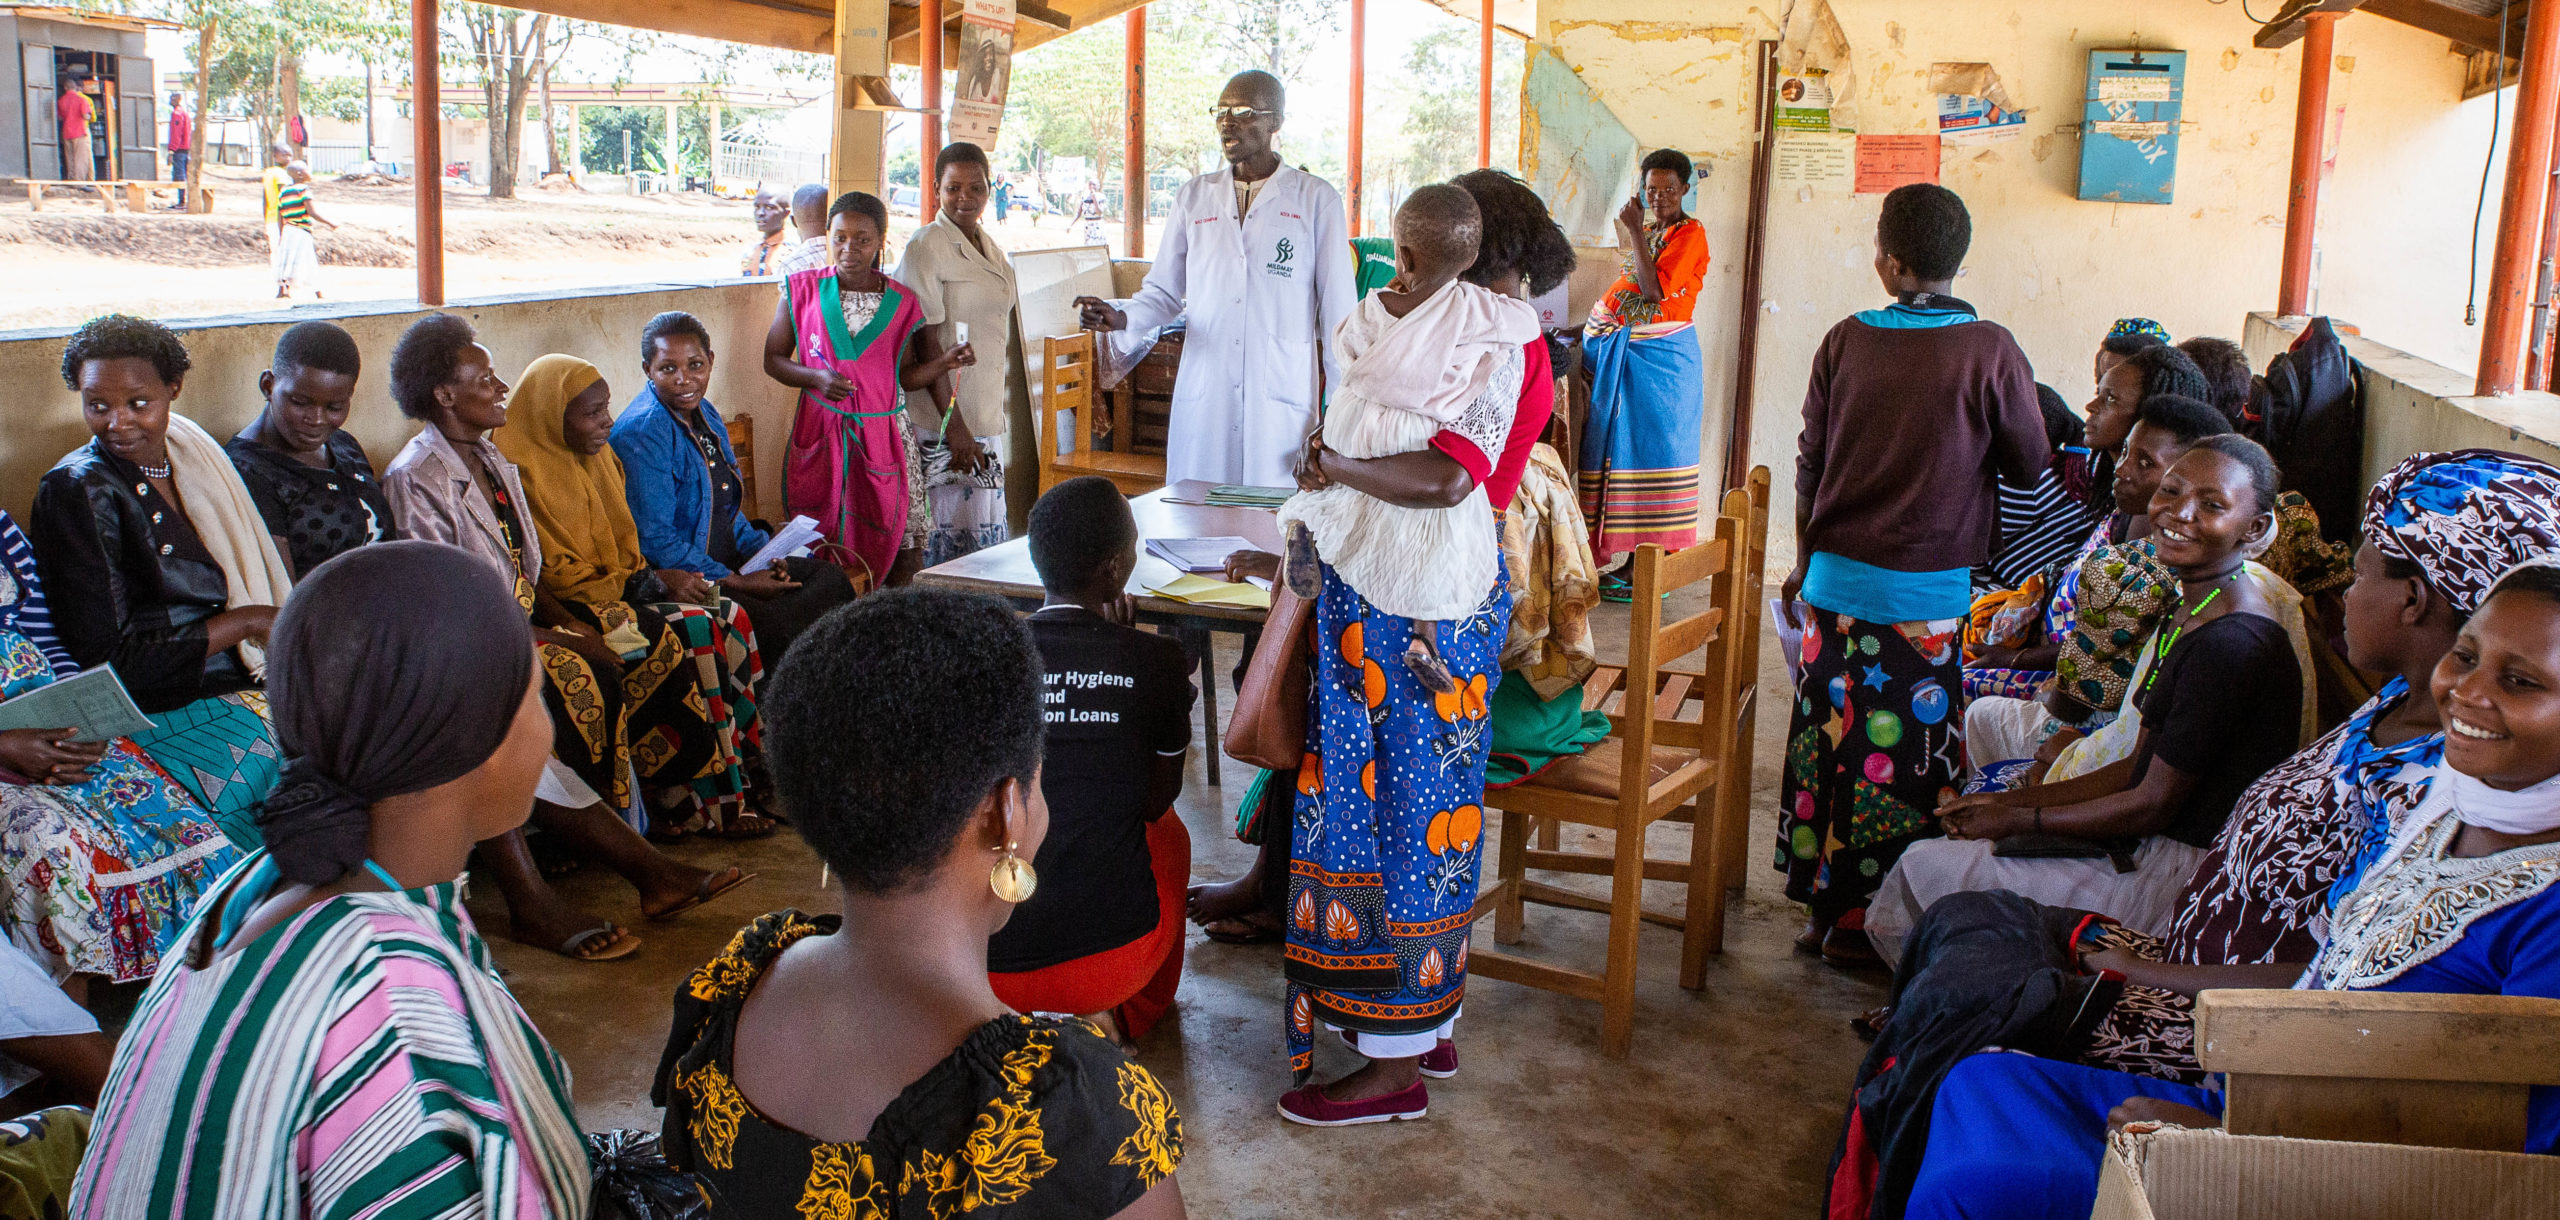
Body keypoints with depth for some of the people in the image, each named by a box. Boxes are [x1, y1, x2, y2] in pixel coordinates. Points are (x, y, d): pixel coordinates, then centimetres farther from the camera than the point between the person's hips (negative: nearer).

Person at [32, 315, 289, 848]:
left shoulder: (193, 452, 10)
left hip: (247, 680, 7)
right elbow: (105, 663, -14)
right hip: (167, 715, -7)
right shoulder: (77, 490, -10)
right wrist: (243, 622, -11)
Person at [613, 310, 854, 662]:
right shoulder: (641, 432, -18)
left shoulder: (705, 413, 11)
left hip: (728, 564, 10)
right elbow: (655, 542, -21)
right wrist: (737, 583, -17)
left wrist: (761, 552, 3)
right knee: (771, 630, -29)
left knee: (832, 578, 3)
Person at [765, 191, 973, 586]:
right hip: (821, 433, 0)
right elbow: (773, 360, 6)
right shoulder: (804, 290, 2)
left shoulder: (900, 302, 4)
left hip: (882, 435, 0)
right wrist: (816, 378, -12)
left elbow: (905, 376, 9)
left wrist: (945, 362, -9)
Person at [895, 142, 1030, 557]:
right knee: (952, 539, -8)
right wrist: (952, 425, -20)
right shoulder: (926, 246, -10)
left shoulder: (991, 249, 15)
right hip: (945, 417, -8)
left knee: (989, 533, 10)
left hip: (987, 418, 8)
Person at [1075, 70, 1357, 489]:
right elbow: (1164, 291, 17)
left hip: (1281, 402, -3)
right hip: (1202, 400, 3)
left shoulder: (1317, 200, 4)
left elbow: (1338, 311, 4)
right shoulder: (1193, 197, 13)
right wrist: (1122, 316, -4)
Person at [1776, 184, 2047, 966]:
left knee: (1828, 736, 11)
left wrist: (1806, 561, 19)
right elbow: (2029, 466, 0)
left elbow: (1810, 465, 6)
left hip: (1836, 579, 3)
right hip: (1930, 594, -3)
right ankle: (1867, 925, 11)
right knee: (1903, 757, 5)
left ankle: (1823, 906, 21)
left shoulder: (1845, 341, 0)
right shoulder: (1990, 352, -10)